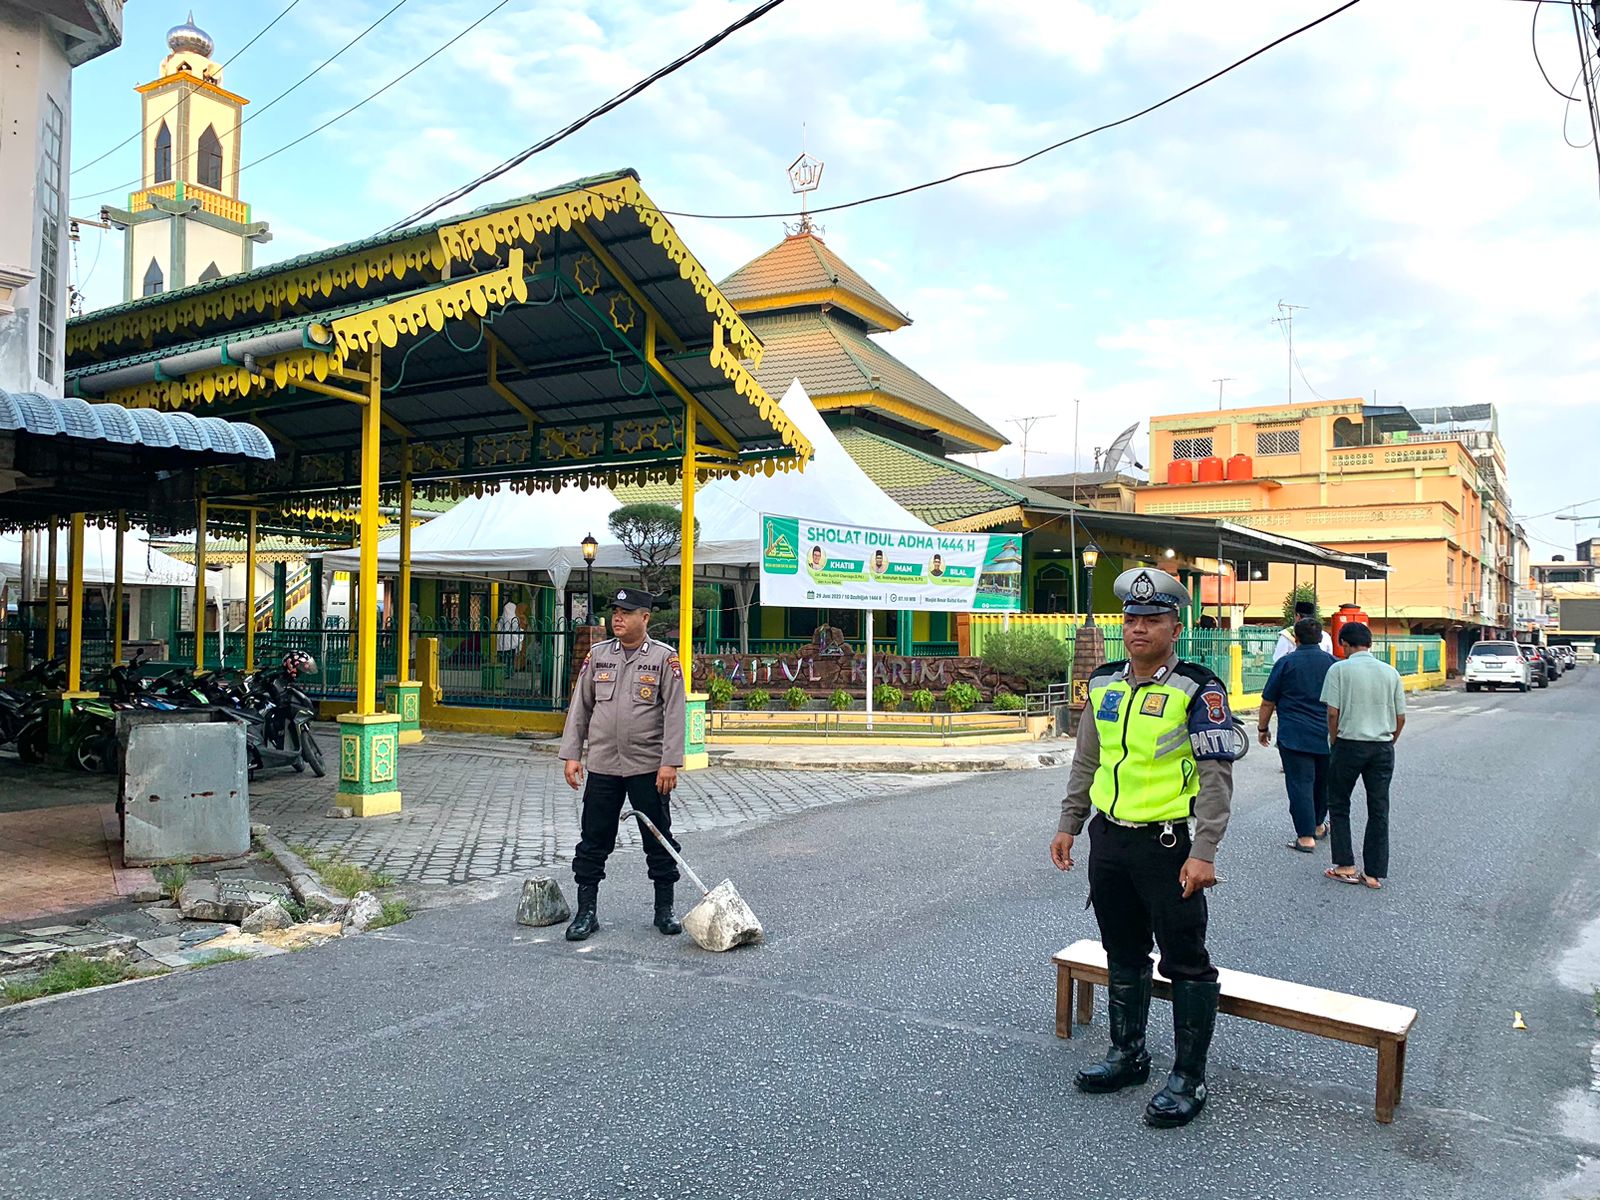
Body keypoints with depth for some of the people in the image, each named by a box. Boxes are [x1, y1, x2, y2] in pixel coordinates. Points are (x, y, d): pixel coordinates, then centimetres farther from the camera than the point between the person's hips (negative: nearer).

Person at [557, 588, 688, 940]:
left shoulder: (665, 657, -3)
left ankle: (664, 909, 22)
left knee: (659, 839, 8)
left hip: (649, 768, -2)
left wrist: (670, 763, -13)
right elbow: (580, 707, 10)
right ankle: (587, 911, 18)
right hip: (602, 766, 3)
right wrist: (572, 755, 3)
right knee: (593, 840, 6)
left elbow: (674, 713, -7)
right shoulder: (597, 655, 7)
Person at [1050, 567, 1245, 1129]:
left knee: (1185, 963, 3)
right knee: (1122, 954, 18)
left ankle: (1188, 1078, 16)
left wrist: (1203, 852, -18)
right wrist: (1068, 824, 14)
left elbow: (1217, 775, -13)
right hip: (1108, 838, 6)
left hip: (1167, 844, -6)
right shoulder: (1103, 685, 7)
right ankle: (1128, 1054, 34)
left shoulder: (1198, 690, -12)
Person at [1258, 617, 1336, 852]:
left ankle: (1306, 837, -8)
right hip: (1327, 736, 4)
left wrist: (1263, 728, 11)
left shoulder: (1286, 663, -6)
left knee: (1300, 784, -4)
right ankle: (1318, 825, 36)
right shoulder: (1333, 664, 4)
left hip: (1294, 737, -4)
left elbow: (1268, 702, -3)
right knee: (1322, 781, 20)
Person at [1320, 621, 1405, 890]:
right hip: (1383, 747, 4)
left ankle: (1346, 867, 10)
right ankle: (1374, 873, 10)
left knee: (1339, 805, 12)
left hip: (1349, 744, -3)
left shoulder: (1340, 669, -7)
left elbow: (1333, 712, -12)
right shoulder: (1390, 672, 6)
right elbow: (1400, 718, 7)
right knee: (1379, 810, 8)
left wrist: (1333, 740, 3)